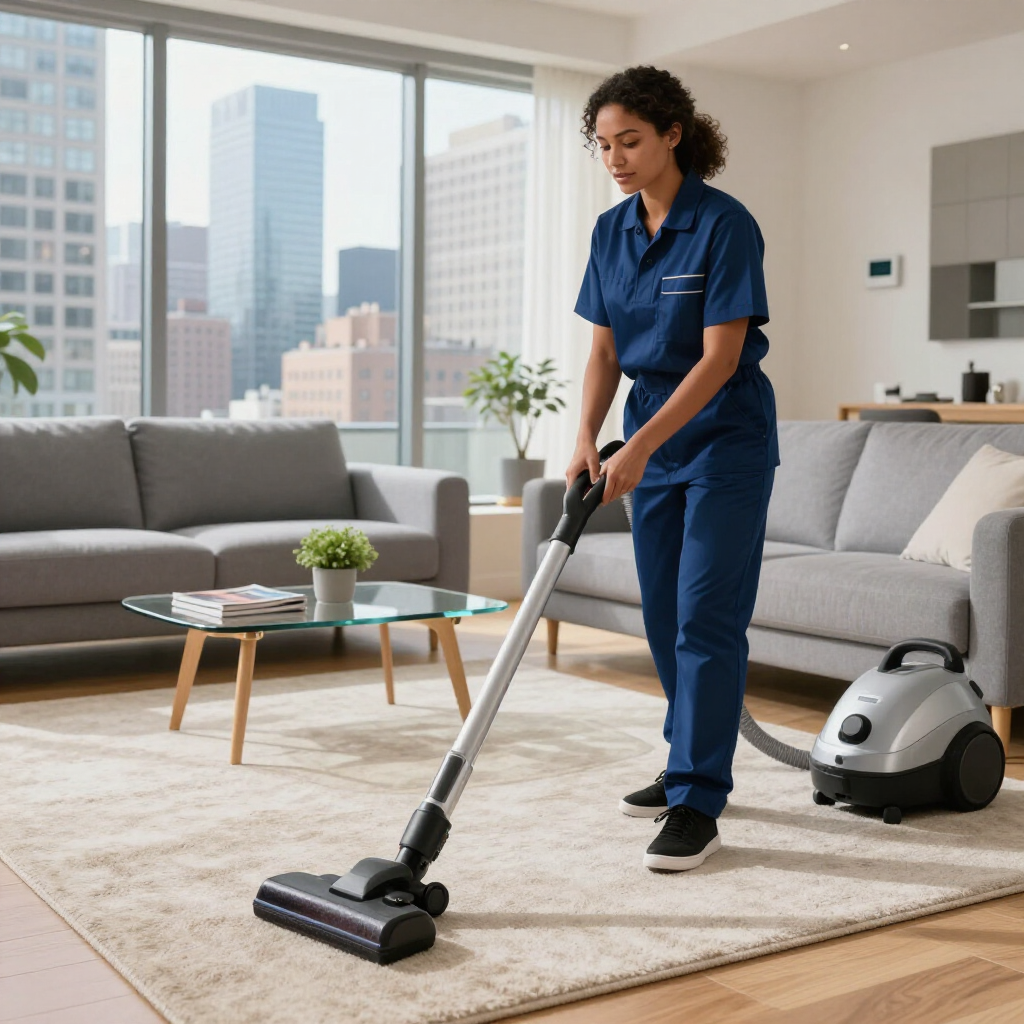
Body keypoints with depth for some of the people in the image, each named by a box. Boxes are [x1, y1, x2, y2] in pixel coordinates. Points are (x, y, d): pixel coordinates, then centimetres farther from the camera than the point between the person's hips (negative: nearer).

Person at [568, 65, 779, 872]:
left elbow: (721, 356, -21)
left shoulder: (724, 224, -17)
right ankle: (693, 766, 28)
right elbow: (605, 350, 6)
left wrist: (640, 446, -25)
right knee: (664, 617, 12)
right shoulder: (612, 231, 4)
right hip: (654, 440, 7)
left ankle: (698, 806, -3)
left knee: (706, 617, -9)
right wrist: (588, 439, -8)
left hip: (725, 440, -7)